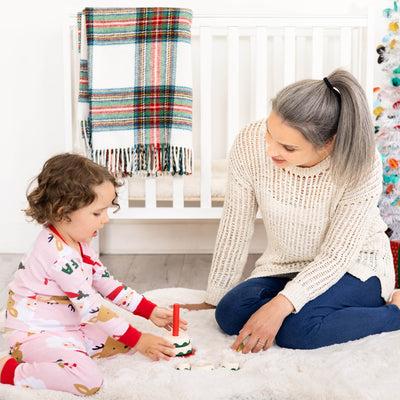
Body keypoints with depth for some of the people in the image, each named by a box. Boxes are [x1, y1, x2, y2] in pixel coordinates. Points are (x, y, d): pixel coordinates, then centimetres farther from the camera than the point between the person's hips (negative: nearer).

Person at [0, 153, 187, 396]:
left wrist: (150, 310, 7)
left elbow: (105, 282, 12)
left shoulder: (77, 240, 5)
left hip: (70, 329, 10)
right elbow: (90, 307, -26)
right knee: (88, 380, -31)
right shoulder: (59, 255, -28)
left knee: (127, 341, 6)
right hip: (35, 335, -10)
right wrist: (137, 340, -19)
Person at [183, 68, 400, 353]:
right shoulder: (250, 144, -22)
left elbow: (337, 256, -22)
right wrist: (213, 299, -2)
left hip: (353, 265, -4)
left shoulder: (361, 164, -29)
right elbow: (235, 230, -10)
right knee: (231, 314, -18)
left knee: (298, 329, -29)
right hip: (286, 266, 4)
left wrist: (282, 304, -35)